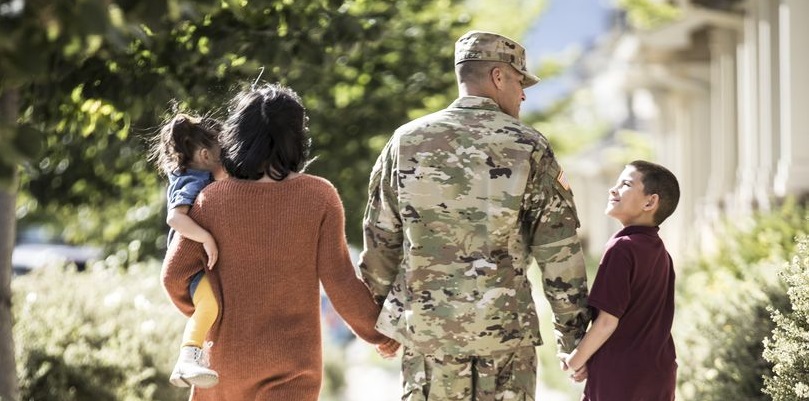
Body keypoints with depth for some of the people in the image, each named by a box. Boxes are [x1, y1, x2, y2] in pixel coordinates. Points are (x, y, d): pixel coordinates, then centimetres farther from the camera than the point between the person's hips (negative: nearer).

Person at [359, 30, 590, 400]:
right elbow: (559, 251, -4)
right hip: (505, 328, -2)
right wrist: (572, 328, 4)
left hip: (424, 325, 2)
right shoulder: (528, 148, -4)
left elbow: (380, 241, 6)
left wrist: (377, 317, 17)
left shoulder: (406, 142, 2)